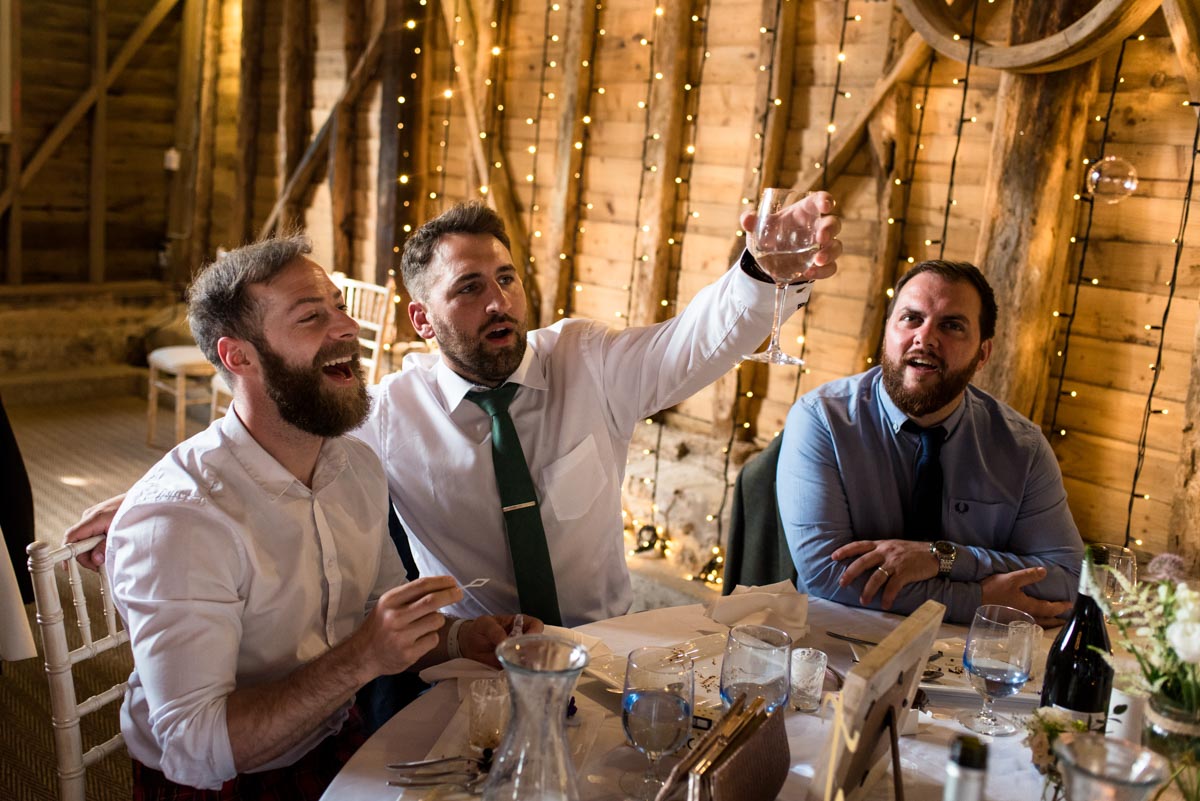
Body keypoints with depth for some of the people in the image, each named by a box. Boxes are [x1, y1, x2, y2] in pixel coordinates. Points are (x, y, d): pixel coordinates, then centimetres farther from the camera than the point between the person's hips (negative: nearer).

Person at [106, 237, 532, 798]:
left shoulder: (360, 467, -1)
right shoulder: (174, 519, -24)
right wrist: (361, 659, -33)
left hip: (338, 747, 5)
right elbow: (195, 749, -26)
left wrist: (456, 638, -9)